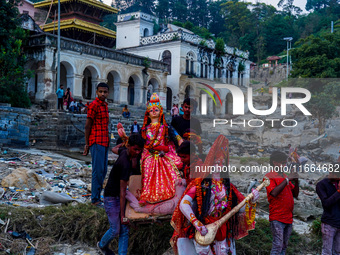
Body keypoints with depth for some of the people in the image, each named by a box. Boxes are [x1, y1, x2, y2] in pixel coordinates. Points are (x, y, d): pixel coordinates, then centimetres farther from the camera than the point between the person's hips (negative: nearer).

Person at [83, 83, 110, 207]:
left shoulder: (105, 105, 17)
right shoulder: (94, 105, -9)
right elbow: (87, 126, -10)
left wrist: (107, 142, 17)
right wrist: (87, 144, -11)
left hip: (104, 142, 9)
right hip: (97, 142, -9)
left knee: (103, 171, 11)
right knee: (98, 170, -7)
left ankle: (97, 196, 19)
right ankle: (95, 199, 0)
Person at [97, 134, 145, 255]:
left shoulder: (124, 152, -3)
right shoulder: (125, 164, -29)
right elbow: (122, 191, -27)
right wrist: (122, 216, -24)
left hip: (118, 197, 9)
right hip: (111, 198, -9)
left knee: (124, 230, 3)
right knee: (115, 229, -2)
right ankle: (102, 245, 28)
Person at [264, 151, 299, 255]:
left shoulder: (285, 176, 15)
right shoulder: (269, 176, -6)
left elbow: (295, 194, 16)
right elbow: (274, 193, -22)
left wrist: (296, 181, -1)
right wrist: (287, 179, -18)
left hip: (288, 218, 7)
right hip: (277, 218, -7)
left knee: (284, 246, 12)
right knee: (278, 245, -11)